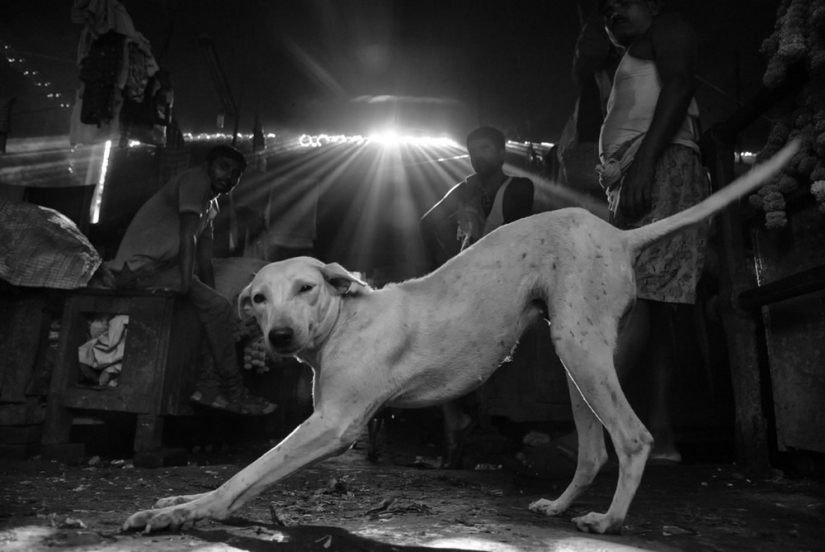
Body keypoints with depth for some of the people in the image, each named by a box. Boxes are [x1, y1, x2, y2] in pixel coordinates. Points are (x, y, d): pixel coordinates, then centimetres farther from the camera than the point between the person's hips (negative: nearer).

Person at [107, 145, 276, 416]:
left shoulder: (211, 205, 18)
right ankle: (233, 392, -10)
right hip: (138, 267, -10)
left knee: (215, 308, 7)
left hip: (160, 268, 10)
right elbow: (188, 236, -20)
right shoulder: (197, 178, -8)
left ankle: (207, 386, 1)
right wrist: (186, 288, -26)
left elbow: (204, 263, 12)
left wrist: (212, 296, 2)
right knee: (217, 307, -18)